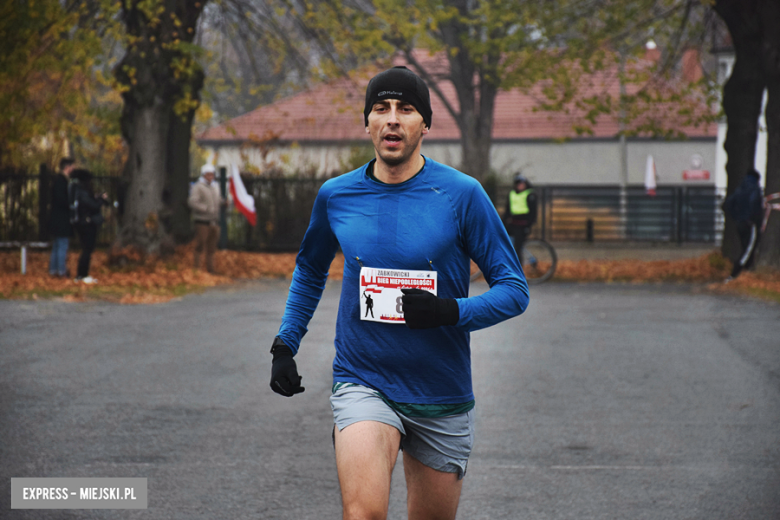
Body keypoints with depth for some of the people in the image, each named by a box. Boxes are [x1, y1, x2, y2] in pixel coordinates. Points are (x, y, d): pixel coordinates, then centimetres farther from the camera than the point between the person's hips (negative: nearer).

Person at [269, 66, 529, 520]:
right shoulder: (336, 196, 2)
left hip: (443, 395, 0)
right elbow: (310, 270, 23)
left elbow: (514, 290, -5)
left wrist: (450, 311, -22)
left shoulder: (462, 194, -7)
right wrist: (285, 344, 15)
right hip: (363, 385, 0)